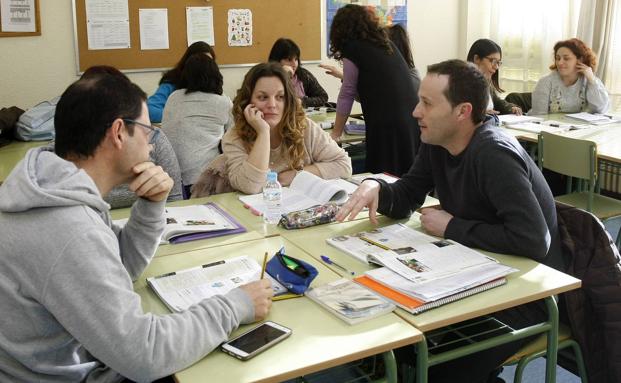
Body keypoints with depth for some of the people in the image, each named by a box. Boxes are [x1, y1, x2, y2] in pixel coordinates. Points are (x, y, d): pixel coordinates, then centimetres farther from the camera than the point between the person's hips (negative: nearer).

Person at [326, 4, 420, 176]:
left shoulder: (352, 49, 0)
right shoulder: (386, 43, 19)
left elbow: (347, 94, 5)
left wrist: (336, 133, 16)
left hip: (387, 125, -7)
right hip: (413, 121, 7)